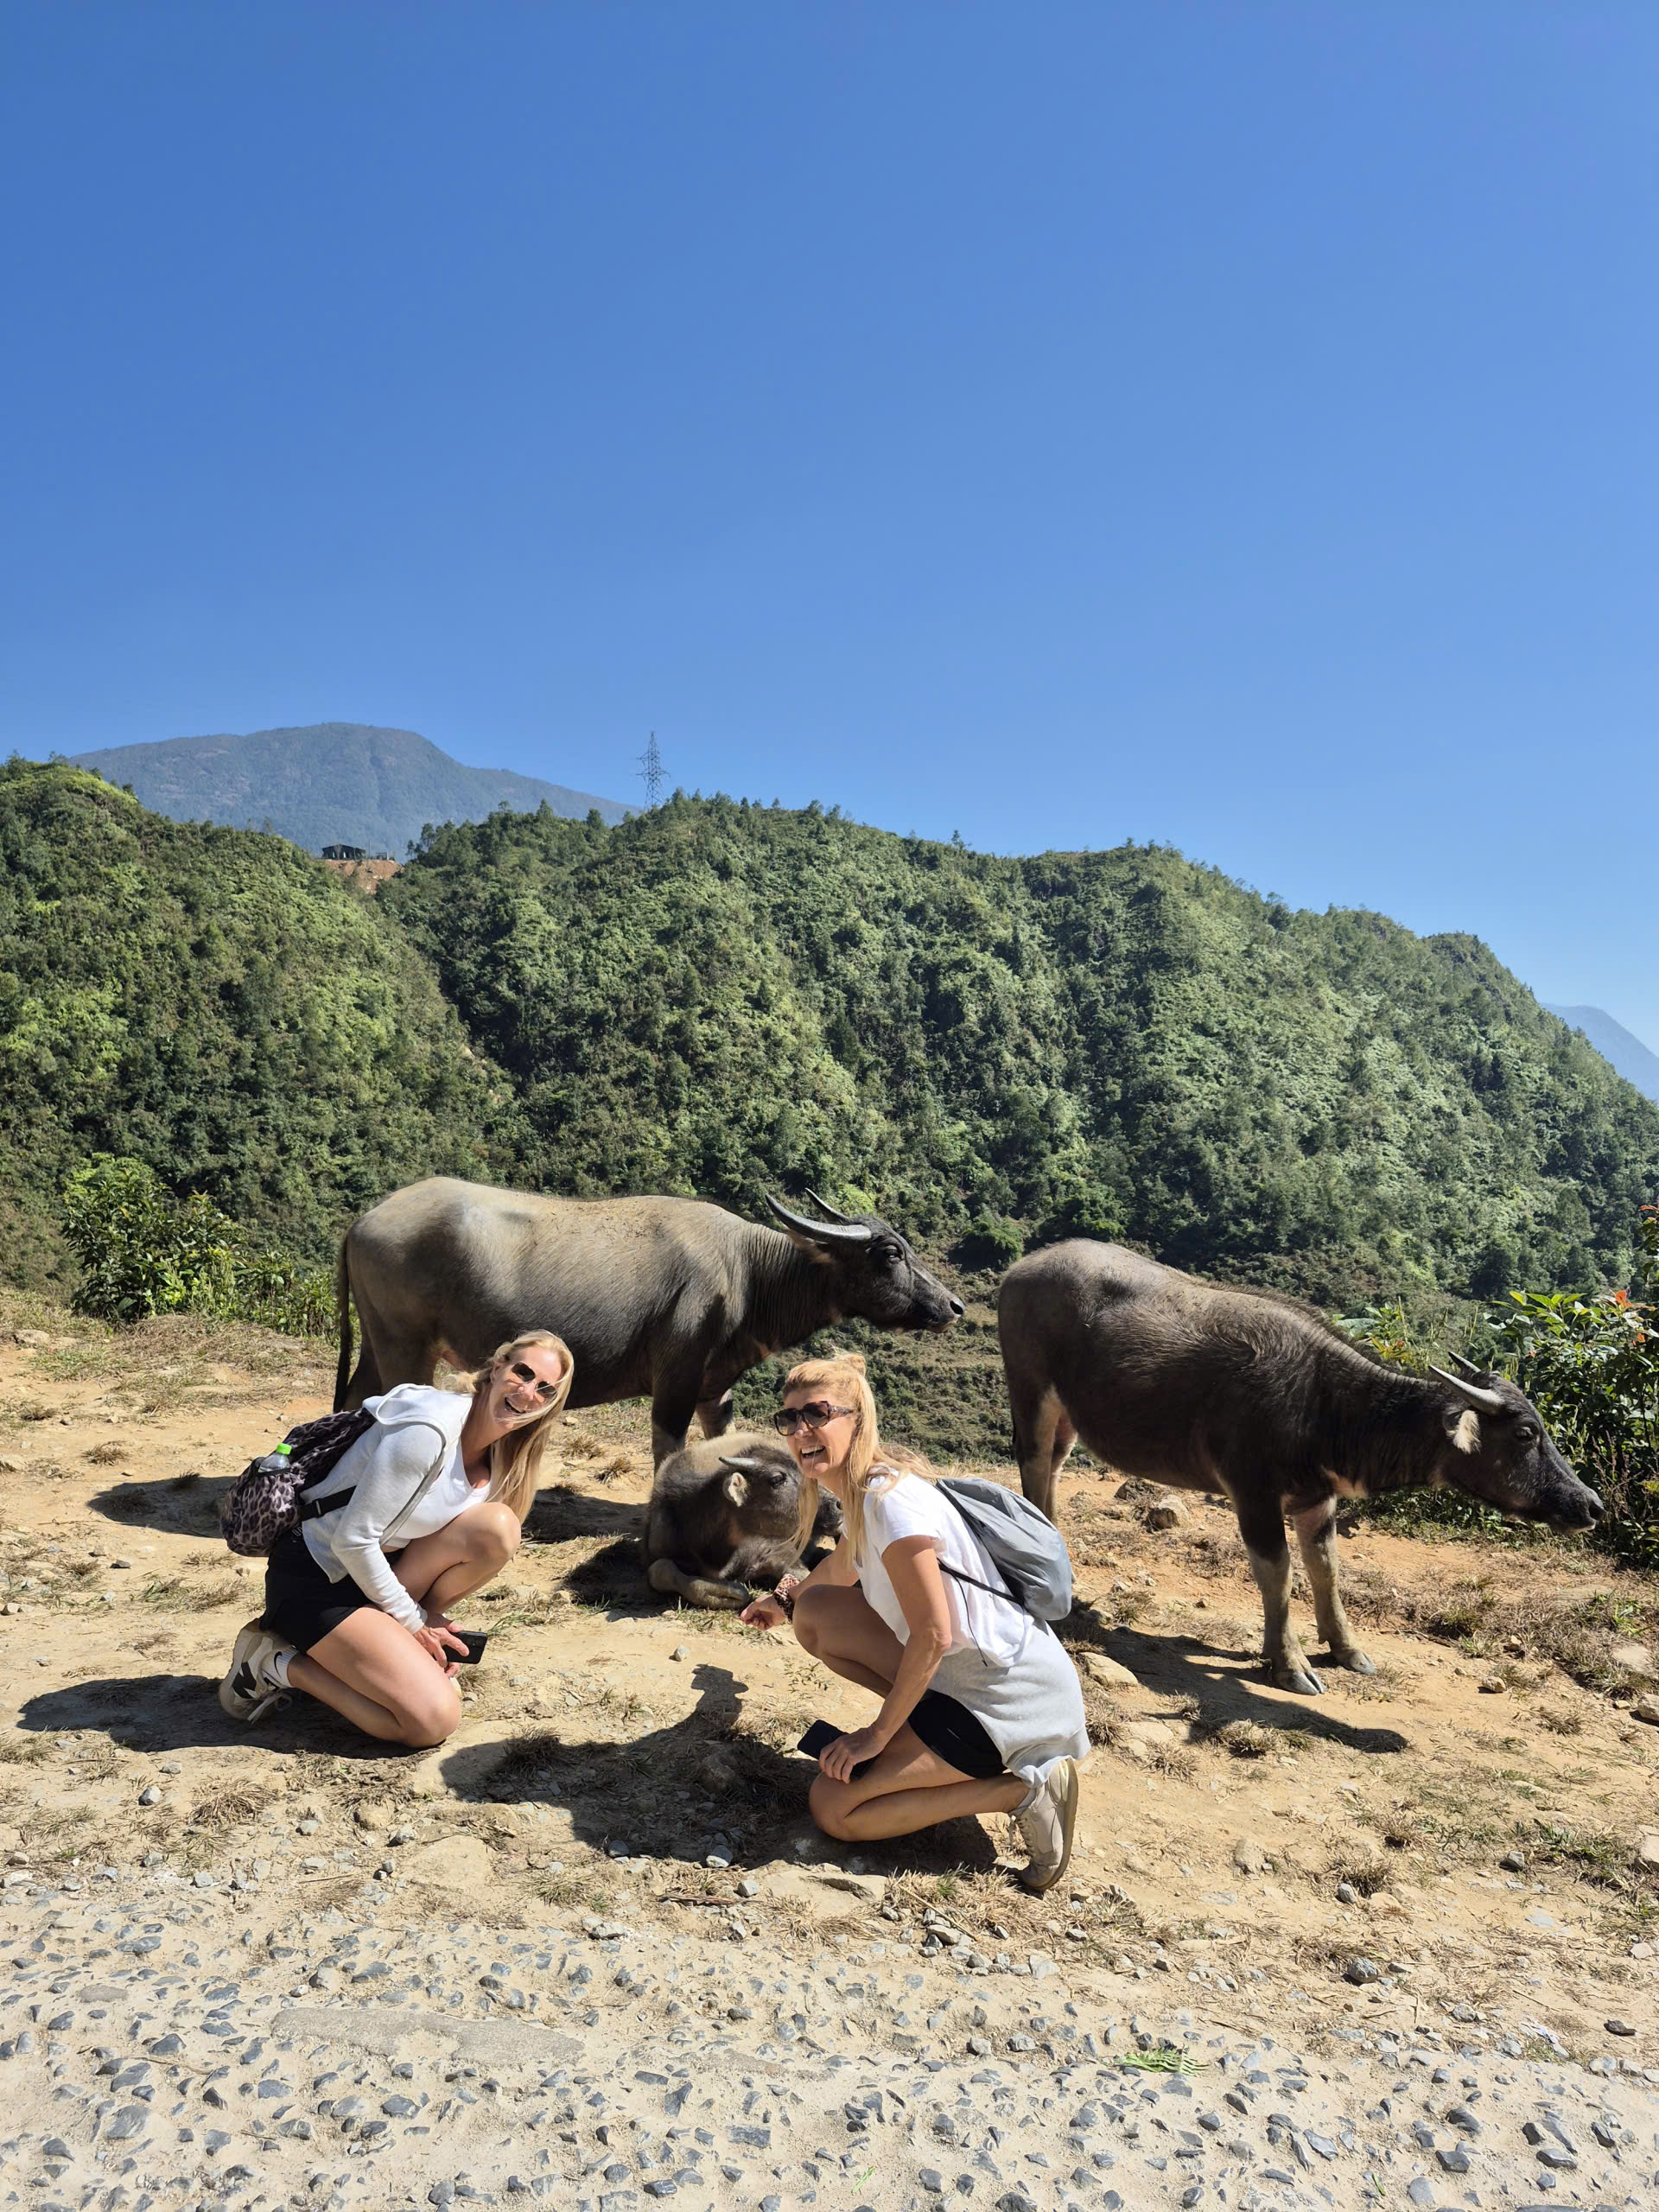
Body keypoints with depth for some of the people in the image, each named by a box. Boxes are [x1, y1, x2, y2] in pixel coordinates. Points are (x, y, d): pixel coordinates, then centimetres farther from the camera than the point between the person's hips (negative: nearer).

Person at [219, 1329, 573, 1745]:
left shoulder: (499, 1458, 2)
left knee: (497, 1527, -14)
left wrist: (427, 1621, -2)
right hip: (313, 1579, -8)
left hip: (373, 1570, 8)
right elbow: (352, 1540, -22)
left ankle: (379, 1637, 2)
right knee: (433, 1719, -17)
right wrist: (413, 1621, -12)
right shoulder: (428, 1429, -25)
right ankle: (279, 1663, -1)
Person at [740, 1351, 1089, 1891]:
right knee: (816, 1611, 7)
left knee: (832, 1807, -9)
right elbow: (845, 1566, 29)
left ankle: (1024, 1790, -7)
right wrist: (789, 1600, 45)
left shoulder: (891, 1498, -24)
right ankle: (926, 1724, 11)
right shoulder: (864, 1489, 5)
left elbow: (932, 1636, -24)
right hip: (962, 1672, 9)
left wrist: (878, 1734, -13)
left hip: (1012, 1700, -9)